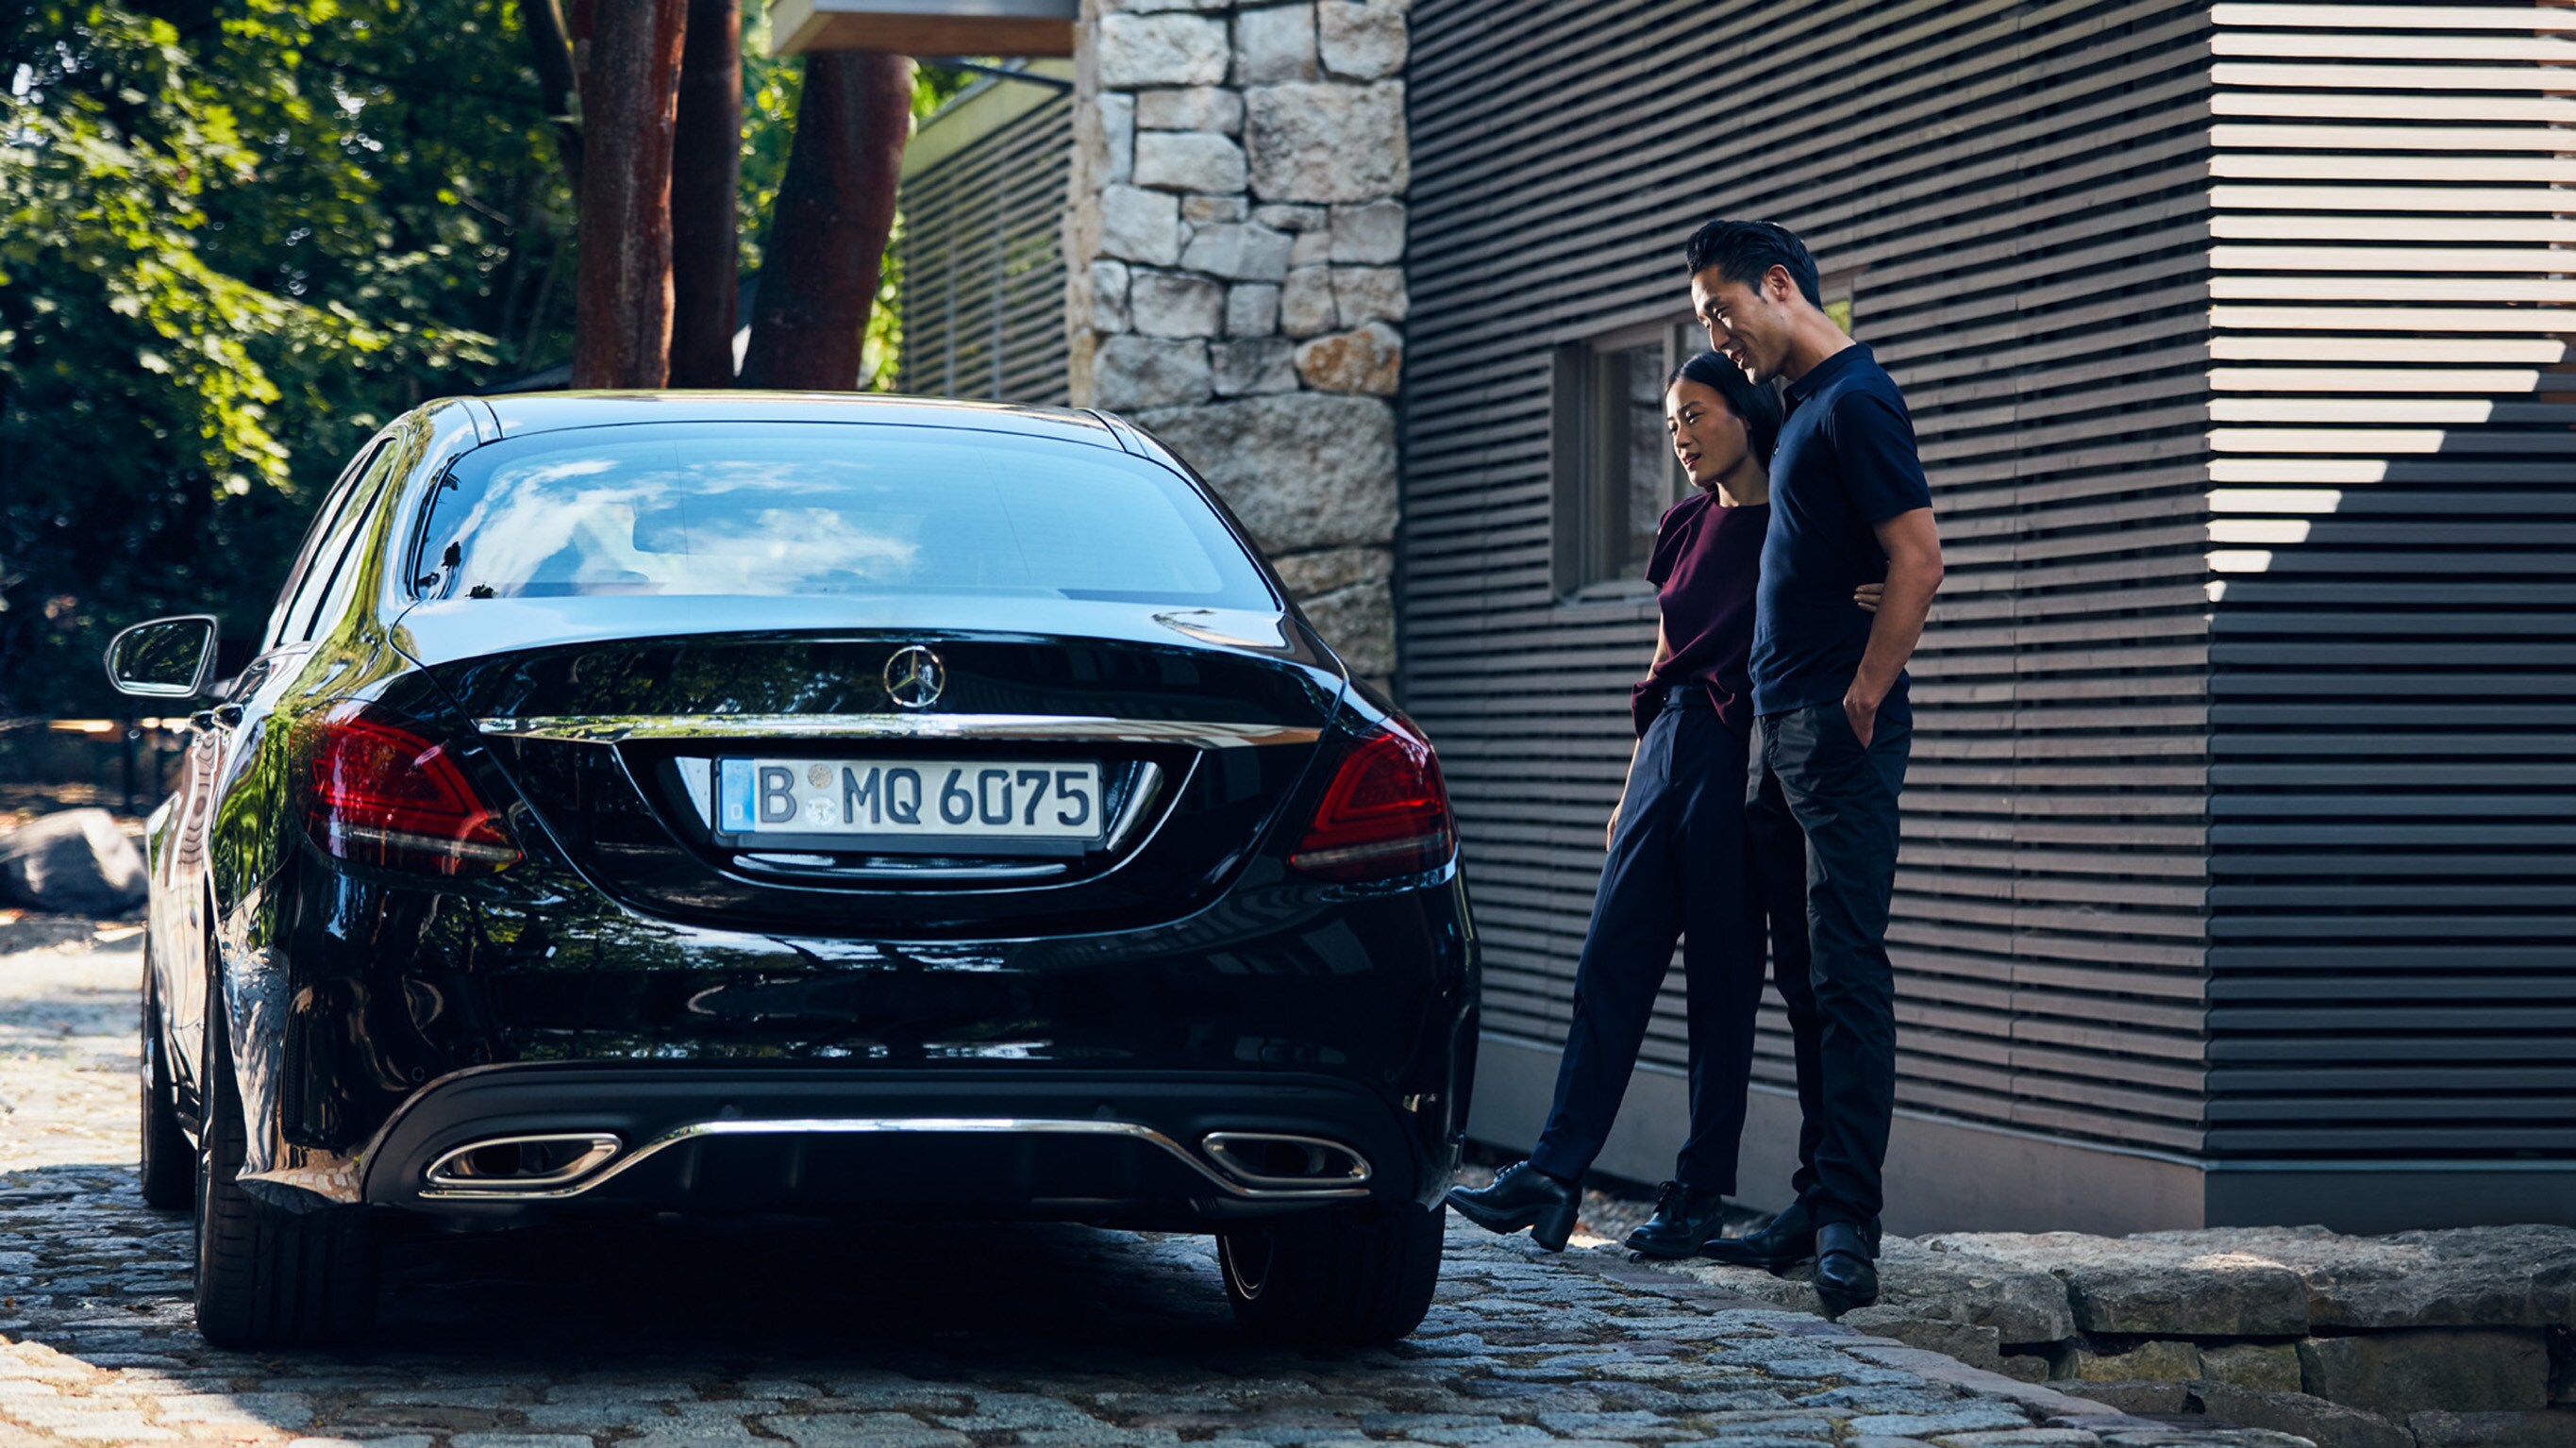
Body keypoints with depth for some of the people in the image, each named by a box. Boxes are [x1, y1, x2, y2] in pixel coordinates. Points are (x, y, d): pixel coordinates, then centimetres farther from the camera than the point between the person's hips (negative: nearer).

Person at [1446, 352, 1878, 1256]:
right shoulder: (1688, 528, 17)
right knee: (1611, 960, -1)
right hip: (1669, 749, 6)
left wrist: (1868, 610, -26)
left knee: (1724, 980, -2)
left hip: (1741, 760, -6)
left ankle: (1701, 1192, 5)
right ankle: (1554, 1174, -3)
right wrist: (1632, 791, 19)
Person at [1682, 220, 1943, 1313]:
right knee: (1809, 978, 11)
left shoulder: (1854, 402, -11)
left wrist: (1860, 703, -16)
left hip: (1838, 732, -10)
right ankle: (1819, 1209, 16)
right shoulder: (1798, 405, 19)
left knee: (1847, 976, -11)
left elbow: (1917, 559, -18)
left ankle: (1849, 1225, -13)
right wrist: (1783, 720, 19)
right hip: (1781, 731, 10)